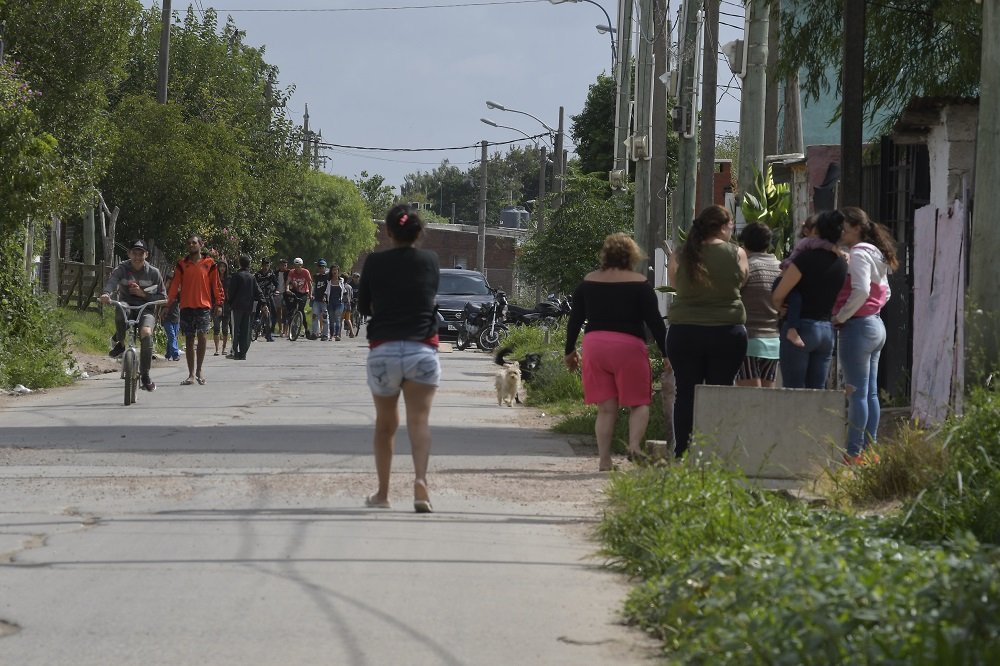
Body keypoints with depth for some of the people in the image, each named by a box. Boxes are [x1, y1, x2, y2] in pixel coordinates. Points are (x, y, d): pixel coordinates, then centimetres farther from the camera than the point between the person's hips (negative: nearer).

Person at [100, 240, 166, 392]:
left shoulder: (153, 272, 0)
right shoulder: (122, 269, -3)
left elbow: (162, 297, 2)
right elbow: (112, 281, -25)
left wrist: (144, 294, -14)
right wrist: (106, 294, -47)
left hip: (146, 309, 0)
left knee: (146, 333, -30)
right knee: (120, 306, -38)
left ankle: (145, 376, -17)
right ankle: (120, 343, -14)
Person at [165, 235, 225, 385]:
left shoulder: (208, 264, 6)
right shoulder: (182, 264, 11)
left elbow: (216, 284, 6)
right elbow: (174, 285, 7)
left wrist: (219, 304, 0)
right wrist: (168, 304, -1)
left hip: (203, 305, -3)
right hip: (186, 306, 3)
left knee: (202, 336, -18)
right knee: (189, 339, 4)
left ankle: (199, 369, -3)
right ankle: (192, 374, 8)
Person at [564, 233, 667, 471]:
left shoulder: (588, 282, 9)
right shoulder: (639, 283, -1)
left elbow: (574, 319, 13)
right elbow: (655, 321, -3)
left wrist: (570, 350, 23)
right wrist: (666, 353, 2)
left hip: (594, 344, 3)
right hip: (629, 345, -3)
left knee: (606, 409, 8)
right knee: (638, 403, 6)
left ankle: (604, 460, 1)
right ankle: (635, 444, -19)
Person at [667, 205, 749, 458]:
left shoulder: (680, 255, -1)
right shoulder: (736, 254, -5)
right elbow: (741, 281, 9)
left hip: (684, 332, 1)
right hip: (727, 332, -1)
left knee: (686, 394, 6)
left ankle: (682, 455, 5)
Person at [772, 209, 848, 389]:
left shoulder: (807, 258, -13)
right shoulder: (842, 263, 7)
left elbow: (777, 296, -12)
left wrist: (780, 308, 8)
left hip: (801, 327, -6)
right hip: (827, 329, 6)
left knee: (793, 391, -4)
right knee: (817, 393, 8)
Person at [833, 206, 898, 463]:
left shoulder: (859, 254, -13)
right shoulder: (875, 254, 16)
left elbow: (860, 291, -24)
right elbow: (885, 293, 21)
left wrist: (841, 317, -15)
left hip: (858, 327, -10)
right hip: (876, 325, 10)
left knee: (857, 393, -8)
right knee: (870, 393, 11)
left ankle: (855, 452, -7)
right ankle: (869, 449, 13)